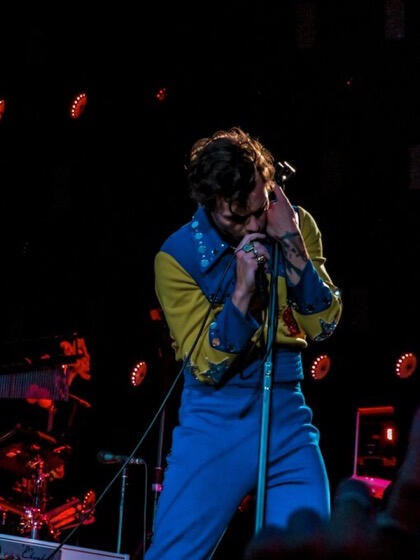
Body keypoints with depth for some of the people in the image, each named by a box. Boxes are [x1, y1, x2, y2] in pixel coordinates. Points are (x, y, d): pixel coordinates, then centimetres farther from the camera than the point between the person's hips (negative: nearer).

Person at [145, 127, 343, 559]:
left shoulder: (295, 224, -1)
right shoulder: (178, 256, -11)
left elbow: (323, 326, -5)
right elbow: (206, 366, -12)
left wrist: (291, 244, -16)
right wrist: (242, 290, -24)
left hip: (287, 415, 3)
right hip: (216, 422, -3)